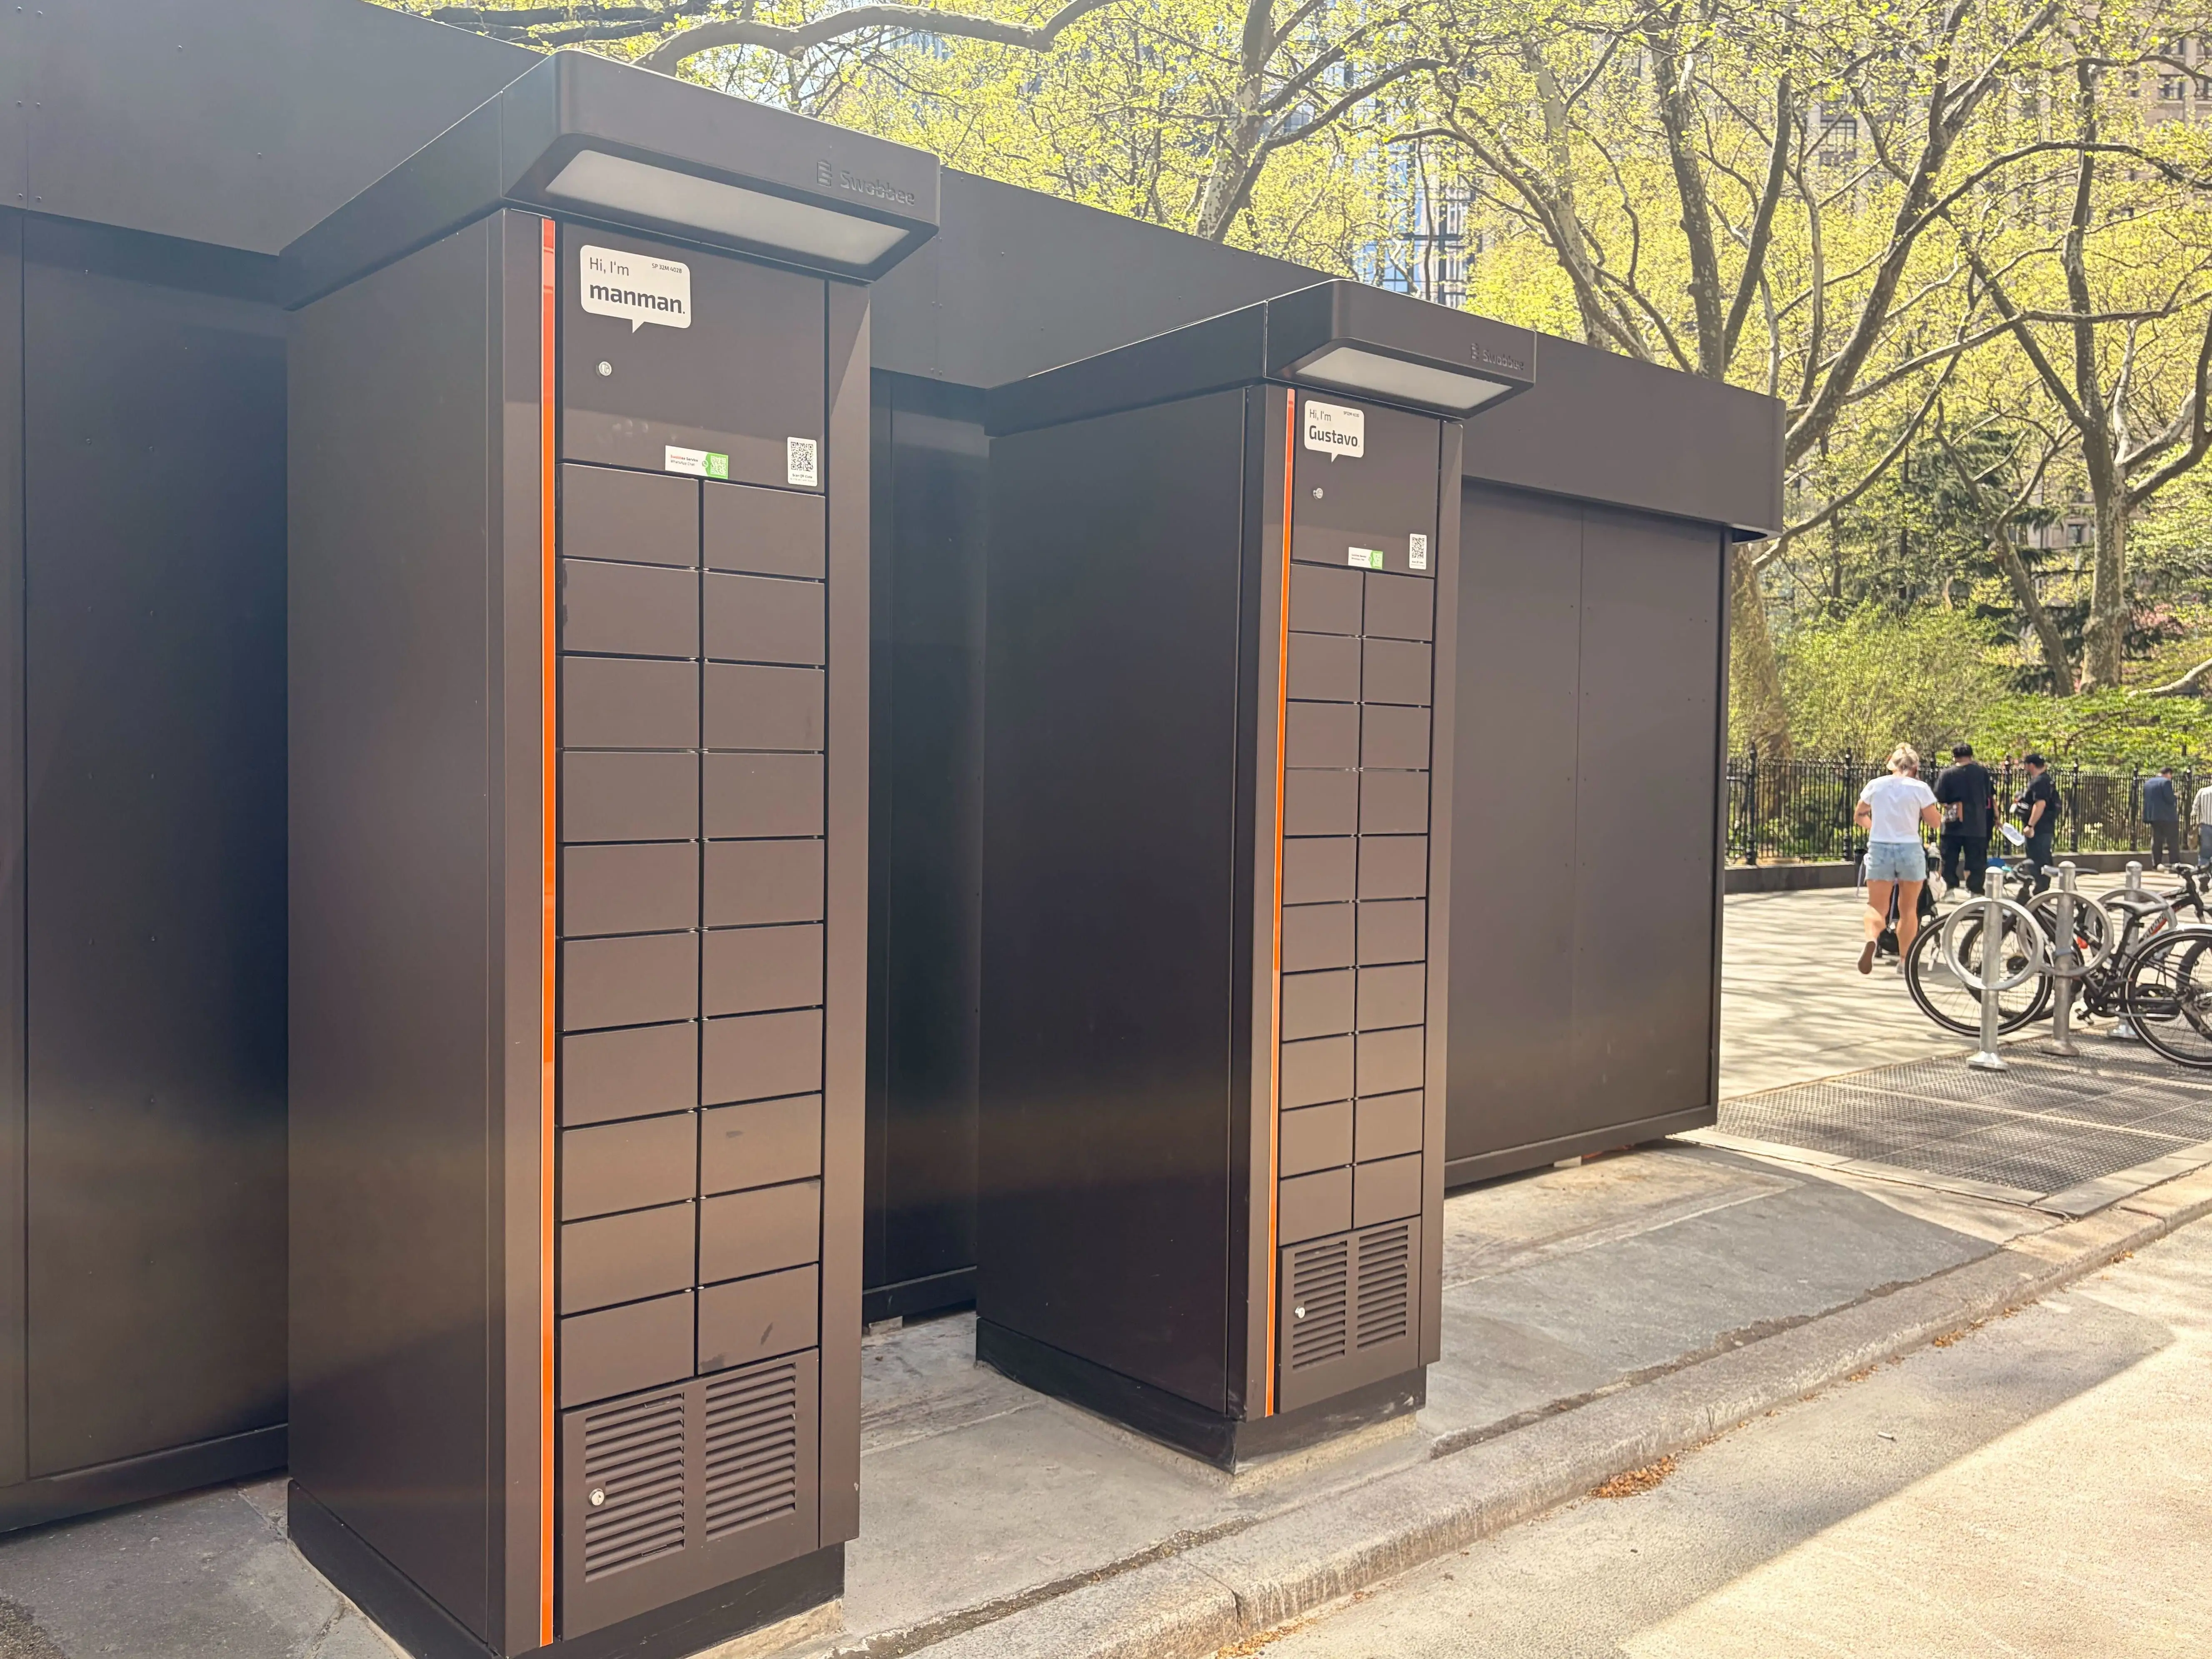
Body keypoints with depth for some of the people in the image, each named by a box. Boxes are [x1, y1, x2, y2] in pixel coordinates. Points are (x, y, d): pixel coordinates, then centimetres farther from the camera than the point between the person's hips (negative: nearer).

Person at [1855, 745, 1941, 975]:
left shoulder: (1875, 785, 2)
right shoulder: (1920, 789, -5)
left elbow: (1860, 817, 13)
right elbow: (1935, 822, 1)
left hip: (1879, 850, 1)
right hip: (1910, 850, -1)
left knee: (1877, 907, 1)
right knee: (1908, 909, 15)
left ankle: (1871, 940, -31)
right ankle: (1904, 960, 18)